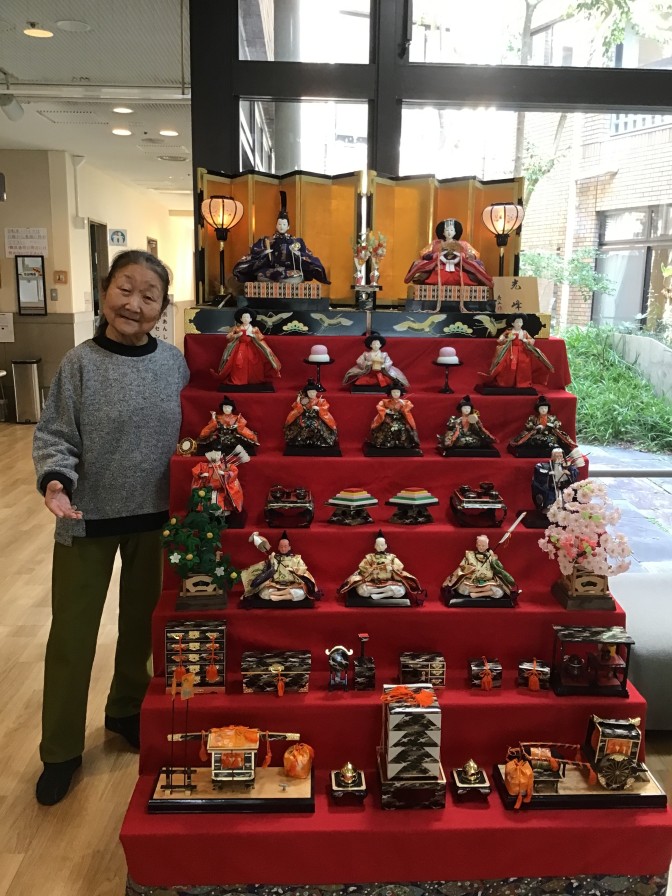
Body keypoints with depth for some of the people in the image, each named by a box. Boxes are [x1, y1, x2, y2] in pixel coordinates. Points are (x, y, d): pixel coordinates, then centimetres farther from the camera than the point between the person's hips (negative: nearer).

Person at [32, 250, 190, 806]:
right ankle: (61, 750, 29)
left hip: (154, 516, 3)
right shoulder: (81, 364, -10)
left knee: (141, 622, 20)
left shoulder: (175, 364, -3)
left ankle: (127, 710, 45)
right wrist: (55, 480, -25)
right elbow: (55, 436, -8)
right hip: (87, 518, -2)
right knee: (72, 635, 8)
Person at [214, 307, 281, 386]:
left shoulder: (254, 329, 5)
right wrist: (237, 335, -13)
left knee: (254, 362, -15)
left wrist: (252, 335, -11)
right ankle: (237, 380, -9)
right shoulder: (236, 328, 3)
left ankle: (254, 380, -4)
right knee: (238, 362, -17)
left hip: (251, 347, 1)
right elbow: (228, 336, 1)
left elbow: (261, 337, 1)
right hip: (240, 347, -1)